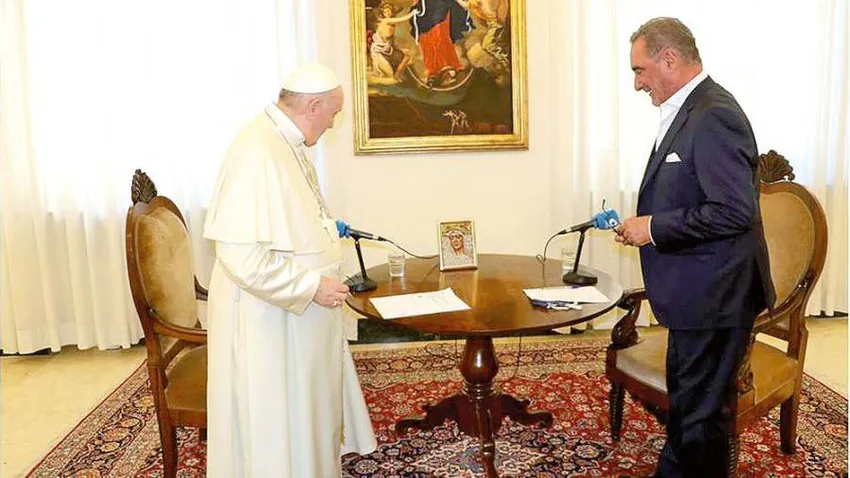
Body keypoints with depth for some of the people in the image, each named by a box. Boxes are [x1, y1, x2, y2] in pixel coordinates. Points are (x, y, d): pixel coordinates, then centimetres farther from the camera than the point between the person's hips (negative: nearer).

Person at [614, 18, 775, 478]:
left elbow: (735, 211, -26)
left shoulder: (713, 116, -20)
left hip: (713, 298, -10)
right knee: (683, 403, 24)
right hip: (697, 295, 10)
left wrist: (655, 228, -18)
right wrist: (645, 225, 6)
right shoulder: (686, 111, 11)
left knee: (700, 414, 6)